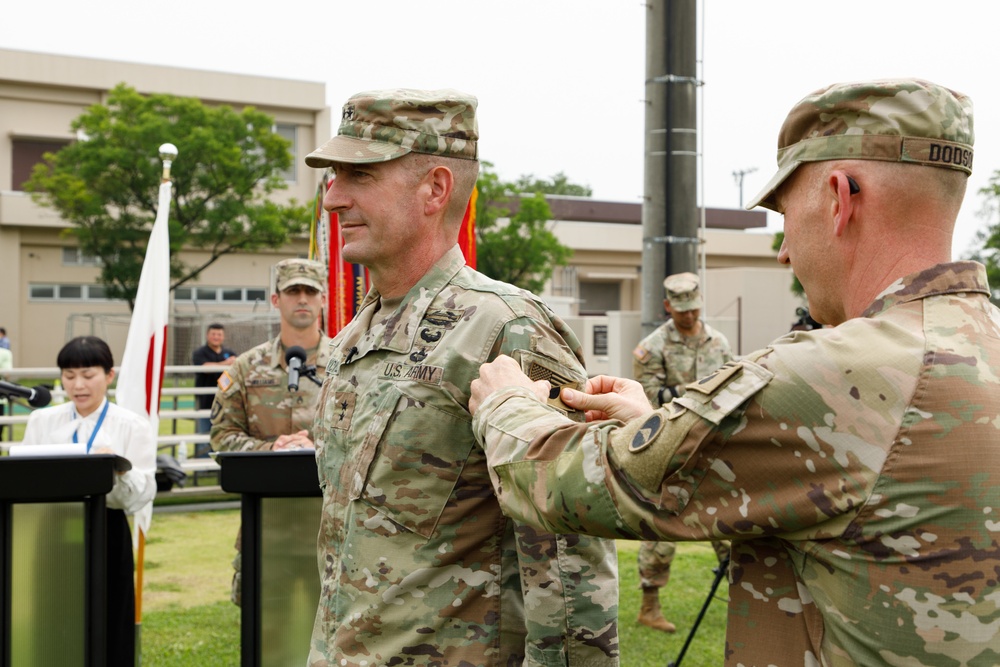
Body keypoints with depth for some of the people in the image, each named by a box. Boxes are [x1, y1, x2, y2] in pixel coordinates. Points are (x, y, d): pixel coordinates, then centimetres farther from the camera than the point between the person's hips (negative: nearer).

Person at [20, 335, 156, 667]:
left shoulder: (133, 426, 0)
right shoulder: (41, 421, 9)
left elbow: (140, 497, -7)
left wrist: (119, 471, -26)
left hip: (106, 534, -2)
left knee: (105, 634, 3)